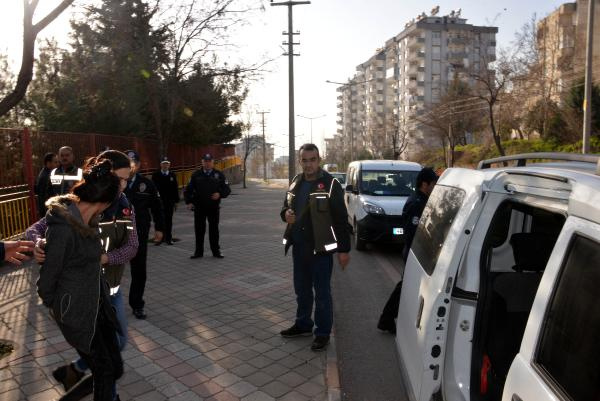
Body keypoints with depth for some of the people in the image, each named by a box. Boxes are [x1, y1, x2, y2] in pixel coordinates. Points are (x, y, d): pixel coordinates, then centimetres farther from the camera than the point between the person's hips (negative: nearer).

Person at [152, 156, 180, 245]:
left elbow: (175, 189, 6)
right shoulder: (156, 175, 1)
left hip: (170, 202, 1)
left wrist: (176, 201, 3)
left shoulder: (172, 175, 6)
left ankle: (168, 238, 13)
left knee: (169, 221, 6)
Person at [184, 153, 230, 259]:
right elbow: (188, 190, 9)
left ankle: (216, 251, 17)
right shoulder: (196, 175, 5)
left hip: (214, 207, 0)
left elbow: (227, 189, 3)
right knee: (199, 230, 5)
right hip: (199, 207, 1)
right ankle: (198, 251, 16)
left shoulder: (219, 175, 3)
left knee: (214, 229, 7)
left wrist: (220, 194, -15)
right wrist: (189, 202, -2)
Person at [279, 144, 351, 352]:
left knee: (322, 293, 5)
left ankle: (323, 332, 20)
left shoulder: (330, 184, -11)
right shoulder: (296, 182, 8)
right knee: (301, 290, 19)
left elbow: (341, 219, -11)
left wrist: (344, 249, -12)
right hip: (299, 247, 6)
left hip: (321, 248, -6)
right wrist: (286, 213, -4)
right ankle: (303, 324, 37)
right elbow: (286, 205, 21)